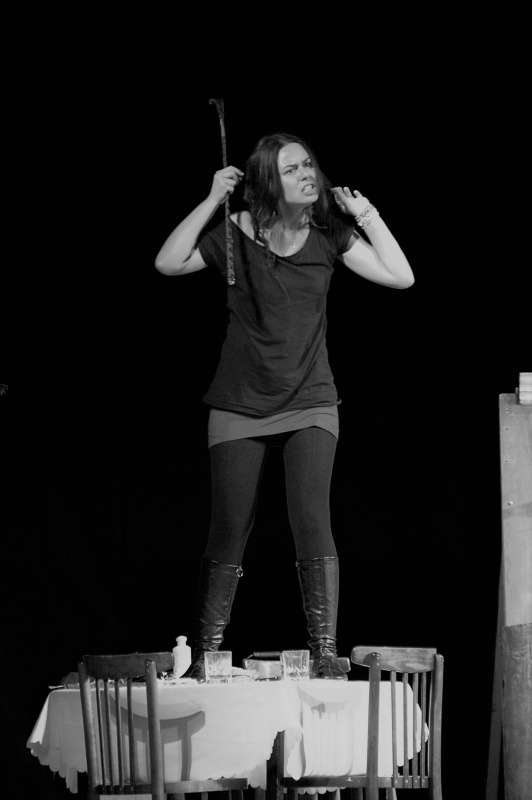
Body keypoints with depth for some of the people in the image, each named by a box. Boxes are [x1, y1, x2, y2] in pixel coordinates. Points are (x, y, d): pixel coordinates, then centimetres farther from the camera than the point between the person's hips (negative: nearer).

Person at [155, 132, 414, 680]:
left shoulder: (328, 234, 0)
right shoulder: (237, 234, -5)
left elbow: (400, 276, -5)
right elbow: (168, 264, -16)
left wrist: (365, 214, -7)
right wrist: (212, 200, -18)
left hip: (309, 406, 0)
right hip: (240, 409, 0)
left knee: (311, 520, -16)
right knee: (229, 533, 2)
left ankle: (325, 654, -12)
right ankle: (203, 657, 15)